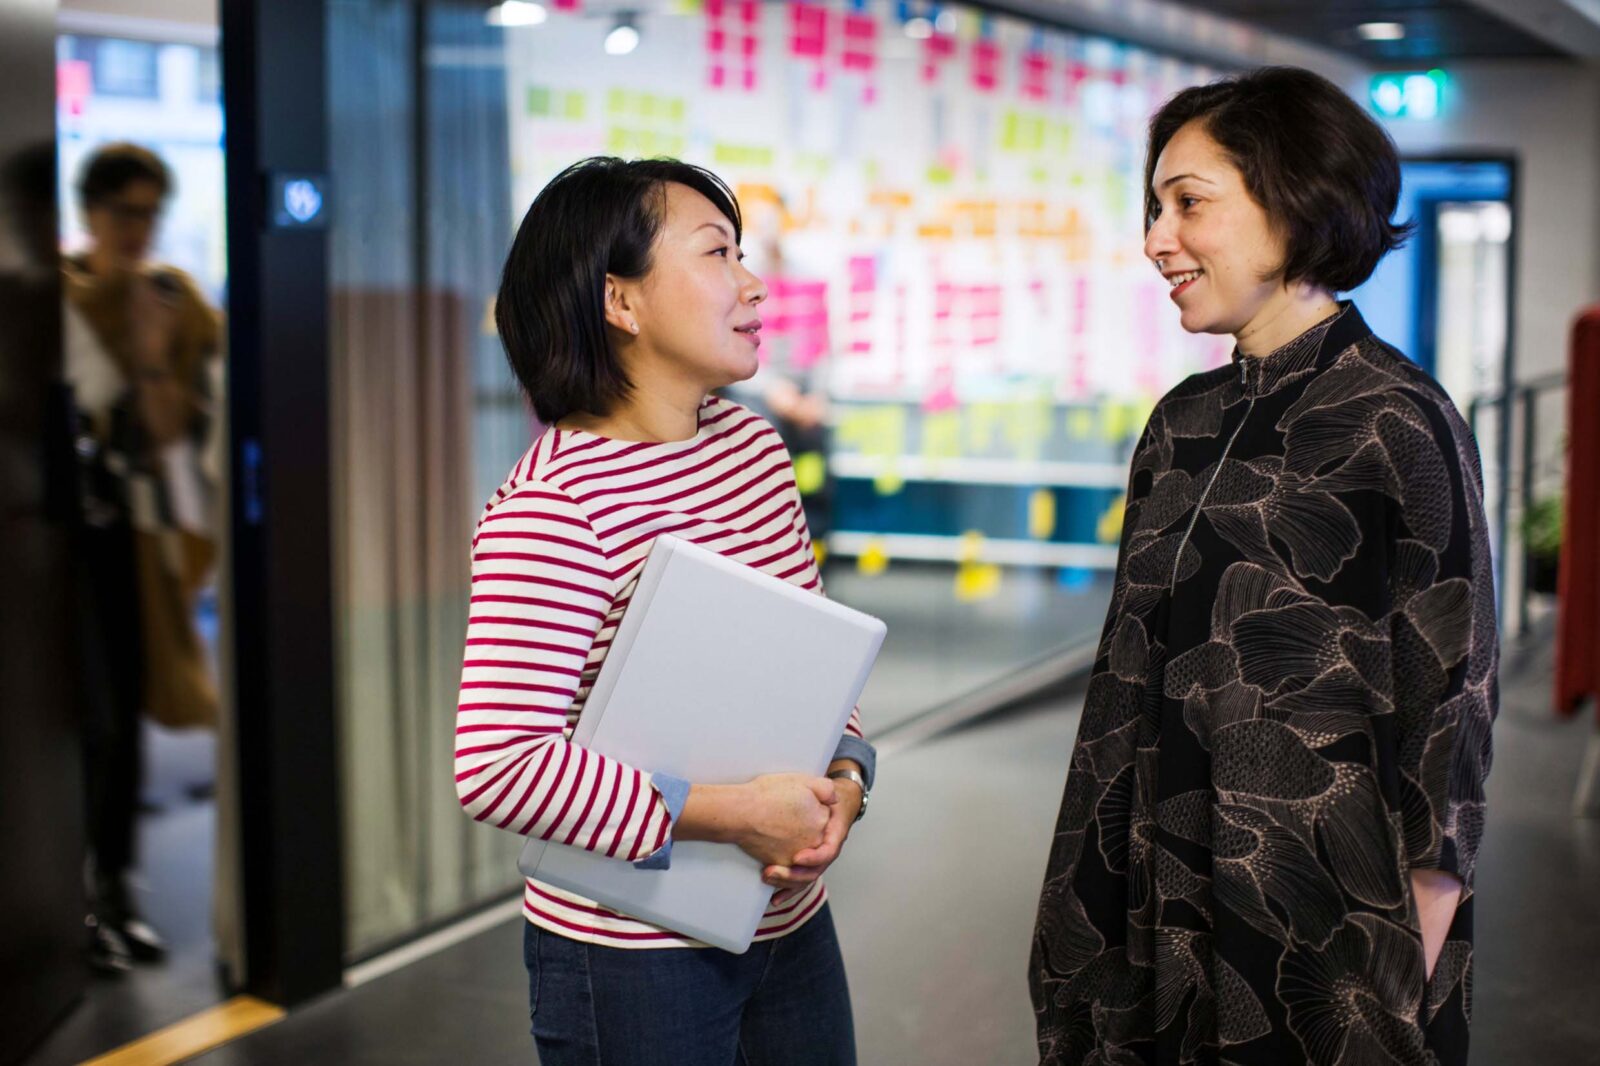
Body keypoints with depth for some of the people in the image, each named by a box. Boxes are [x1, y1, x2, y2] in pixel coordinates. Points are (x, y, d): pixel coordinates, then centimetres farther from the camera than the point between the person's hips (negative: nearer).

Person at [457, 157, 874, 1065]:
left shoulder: (754, 445, 4)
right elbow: (497, 766, -27)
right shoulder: (551, 506, -21)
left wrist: (845, 772, -8)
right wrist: (730, 815, -24)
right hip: (636, 953, -7)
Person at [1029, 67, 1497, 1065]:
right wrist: (1088, 902, 9)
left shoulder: (1398, 423, -13)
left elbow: (1448, 708, -13)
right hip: (1166, 909, 6)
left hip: (1331, 922, -6)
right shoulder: (1186, 421, 7)